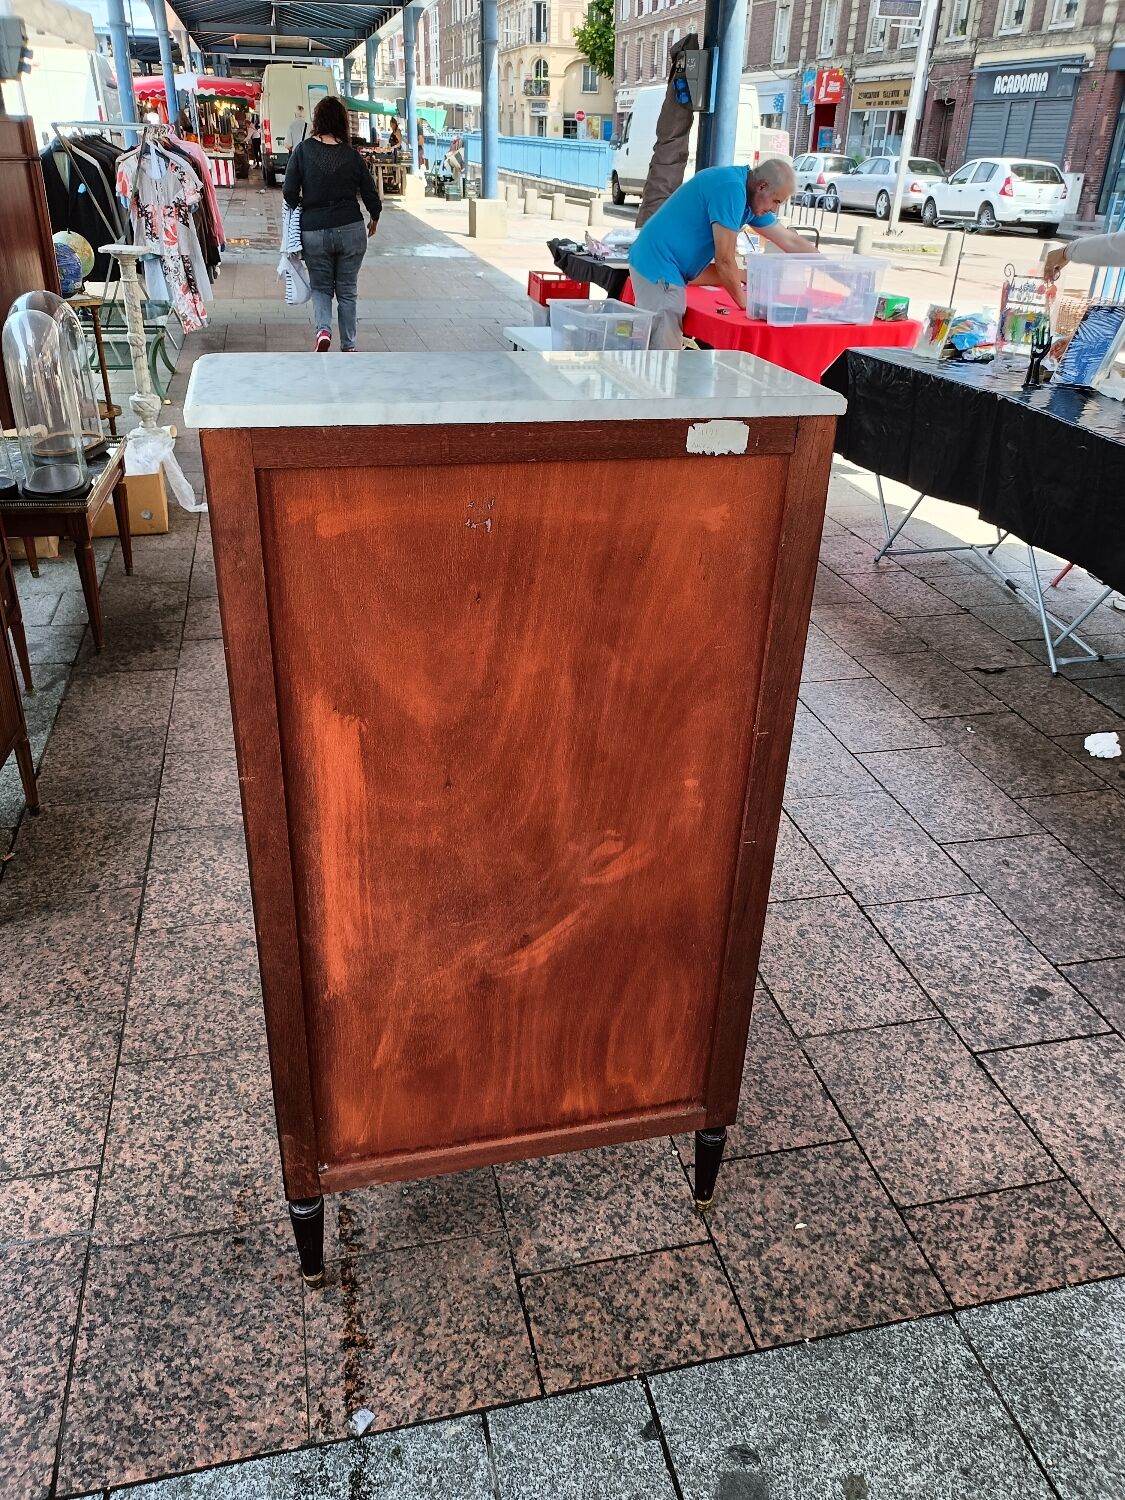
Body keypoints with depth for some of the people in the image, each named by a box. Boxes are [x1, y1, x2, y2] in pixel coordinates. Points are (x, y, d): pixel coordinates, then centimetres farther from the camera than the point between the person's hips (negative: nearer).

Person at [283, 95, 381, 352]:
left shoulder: (303, 150, -5)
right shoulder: (352, 155, -3)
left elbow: (289, 192, -6)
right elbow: (371, 194, 3)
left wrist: (302, 211, 14)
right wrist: (374, 220, 23)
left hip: (313, 232, 0)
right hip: (350, 230, 0)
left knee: (320, 287, 16)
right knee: (347, 290, 12)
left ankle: (323, 330, -10)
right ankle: (348, 347, 16)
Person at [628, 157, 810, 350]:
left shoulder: (751, 197, 12)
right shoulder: (731, 188, -19)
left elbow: (790, 241, 18)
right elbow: (724, 260, -17)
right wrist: (743, 301, -4)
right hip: (660, 266, -10)